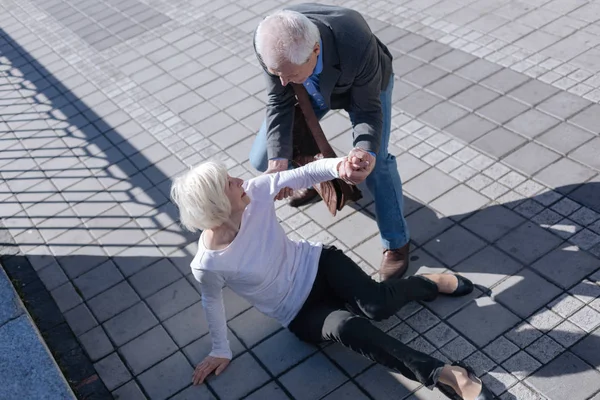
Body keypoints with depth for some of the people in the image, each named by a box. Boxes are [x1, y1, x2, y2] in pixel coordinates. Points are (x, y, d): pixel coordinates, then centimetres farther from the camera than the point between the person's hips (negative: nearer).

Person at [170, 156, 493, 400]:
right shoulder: (207, 265, -23)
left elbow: (305, 175, -18)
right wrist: (220, 350, 8)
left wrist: (338, 166, -40)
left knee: (377, 306, -26)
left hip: (316, 264, 2)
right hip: (300, 316, -2)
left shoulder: (255, 193, -18)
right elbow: (212, 303, -5)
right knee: (343, 326, -33)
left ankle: (428, 283, 8)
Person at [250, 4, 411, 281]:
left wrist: (366, 152, -51)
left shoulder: (356, 45, -46)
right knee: (263, 160, -2)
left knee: (376, 164, -16)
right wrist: (279, 159, -37)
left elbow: (368, 109, -31)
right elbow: (279, 101, -23)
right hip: (312, 87, 3)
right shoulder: (268, 43, -37)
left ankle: (396, 243, 11)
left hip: (365, 85, -3)